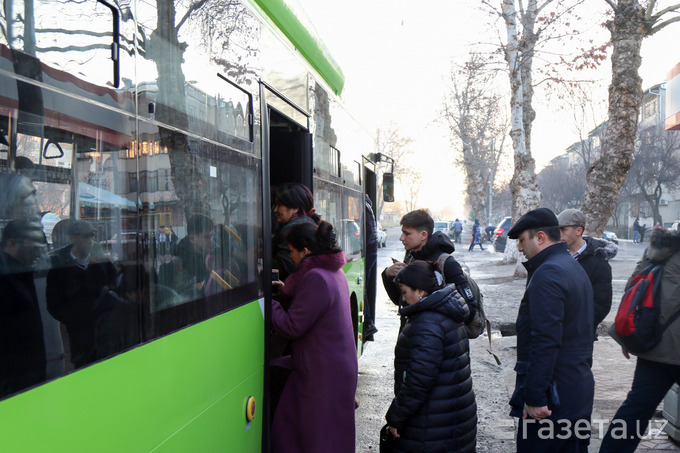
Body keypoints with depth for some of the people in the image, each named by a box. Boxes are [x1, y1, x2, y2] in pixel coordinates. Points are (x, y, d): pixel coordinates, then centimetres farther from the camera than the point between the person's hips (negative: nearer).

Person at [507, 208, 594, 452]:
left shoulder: (548, 273, -18)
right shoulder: (574, 267, 15)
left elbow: (545, 341, -25)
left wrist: (534, 397, -23)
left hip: (553, 399, -10)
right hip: (578, 387, 10)